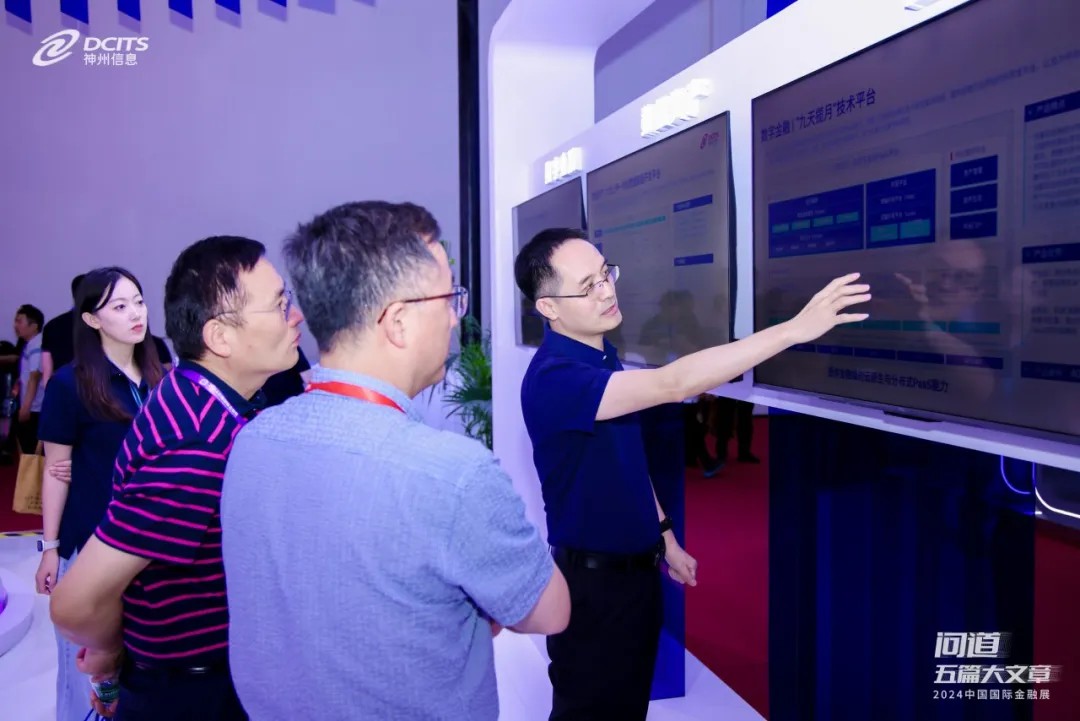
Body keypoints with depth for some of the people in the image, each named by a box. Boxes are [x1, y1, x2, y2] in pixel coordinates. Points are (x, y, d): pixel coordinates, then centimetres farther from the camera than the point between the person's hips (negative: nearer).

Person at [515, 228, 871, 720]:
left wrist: (664, 535, 13)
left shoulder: (601, 357, 5)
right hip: (592, 581, -8)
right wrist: (795, 328, -38)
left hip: (637, 566, 8)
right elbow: (671, 384, -38)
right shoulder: (554, 378, -27)